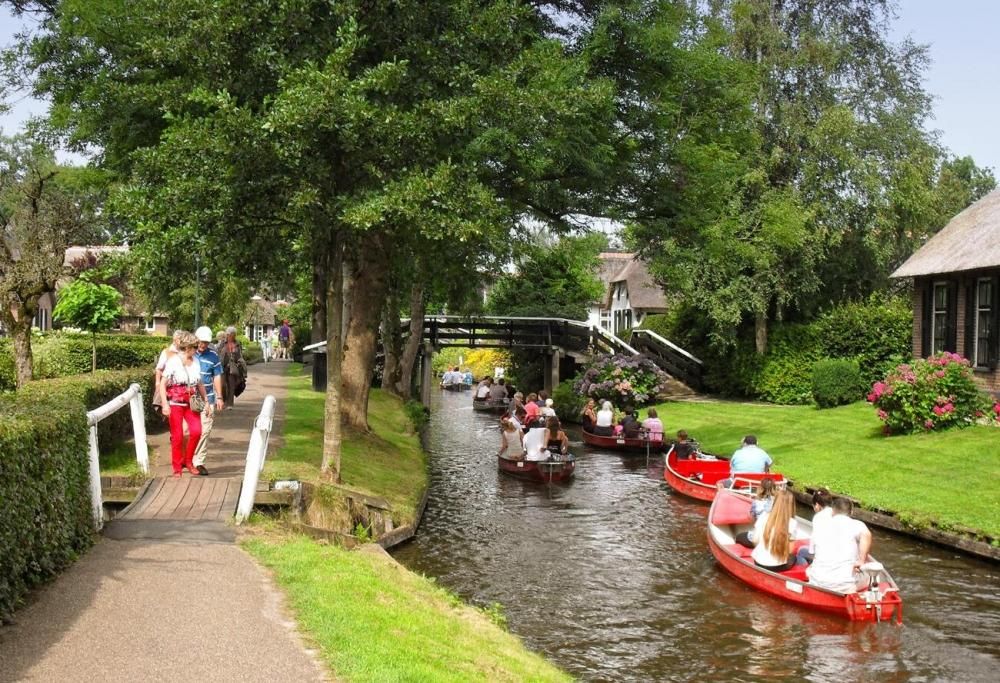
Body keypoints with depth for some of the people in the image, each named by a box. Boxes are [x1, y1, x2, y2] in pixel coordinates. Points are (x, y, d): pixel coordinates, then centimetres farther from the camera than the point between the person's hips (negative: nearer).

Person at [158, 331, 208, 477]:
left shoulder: (196, 362, 10)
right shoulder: (173, 361, -7)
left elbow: (200, 384, 20)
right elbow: (163, 384, -9)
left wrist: (205, 401, 17)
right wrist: (165, 404, -17)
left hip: (191, 403, 4)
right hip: (175, 403, -4)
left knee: (196, 431, -13)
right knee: (177, 436, -2)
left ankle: (188, 461, 7)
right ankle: (177, 468, 11)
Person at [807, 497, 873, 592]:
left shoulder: (819, 528, 11)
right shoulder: (856, 524, 0)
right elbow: (866, 534, -25)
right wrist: (861, 561, -21)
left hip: (818, 584, 3)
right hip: (848, 586, -3)